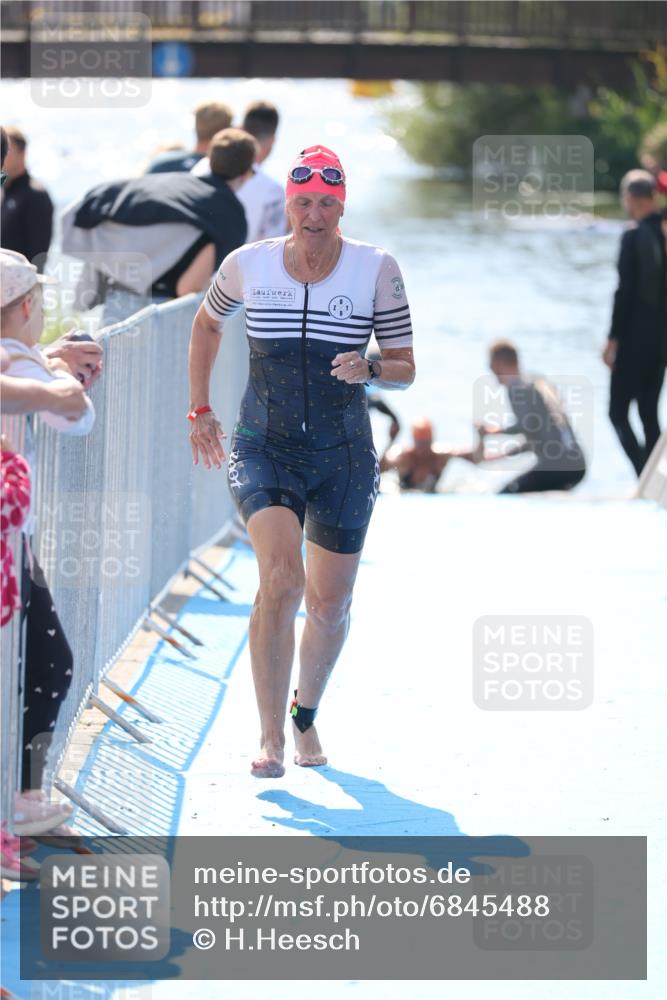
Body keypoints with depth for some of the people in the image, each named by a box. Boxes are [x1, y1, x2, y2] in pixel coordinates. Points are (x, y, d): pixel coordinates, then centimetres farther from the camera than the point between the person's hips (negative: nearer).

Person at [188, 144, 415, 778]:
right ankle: (270, 741, -16)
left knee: (329, 605, 8)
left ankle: (305, 714, 37)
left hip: (342, 457, 1)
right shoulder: (249, 265, -3)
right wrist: (199, 409, 17)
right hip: (263, 448, -1)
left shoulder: (376, 270, -6)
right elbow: (206, 323, 19)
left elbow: (406, 369, 0)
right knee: (281, 579, -23)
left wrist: (369, 370, -22)